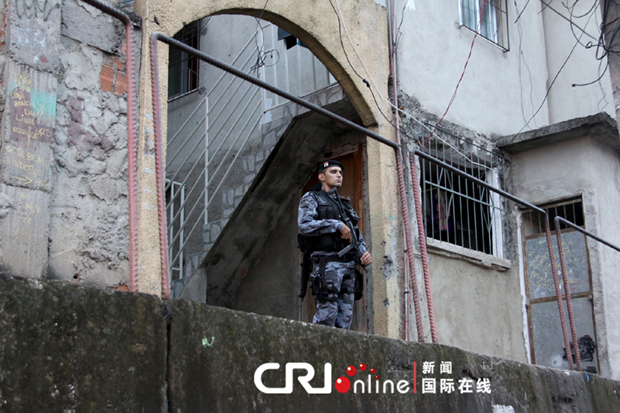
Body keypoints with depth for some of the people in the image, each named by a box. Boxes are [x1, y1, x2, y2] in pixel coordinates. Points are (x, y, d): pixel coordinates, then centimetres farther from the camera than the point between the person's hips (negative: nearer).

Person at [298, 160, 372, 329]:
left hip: (349, 265, 7)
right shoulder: (311, 199, 7)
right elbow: (305, 226, -12)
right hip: (328, 263, -7)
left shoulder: (345, 205, 26)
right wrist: (337, 225, -14)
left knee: (345, 318, 3)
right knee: (326, 315, -13)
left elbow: (357, 236, 24)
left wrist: (364, 253, 3)